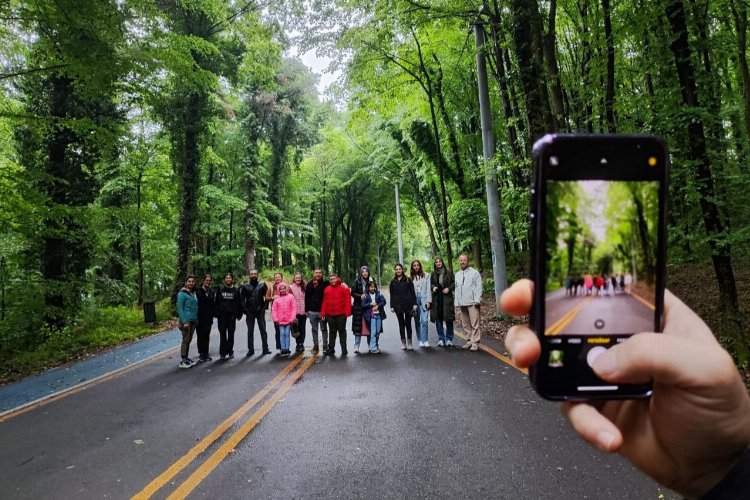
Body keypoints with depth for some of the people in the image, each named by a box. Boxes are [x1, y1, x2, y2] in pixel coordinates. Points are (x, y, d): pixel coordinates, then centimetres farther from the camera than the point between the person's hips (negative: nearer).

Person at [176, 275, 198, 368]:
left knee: (189, 340, 11)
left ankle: (186, 358, 19)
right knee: (186, 340, -5)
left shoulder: (194, 293, 12)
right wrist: (184, 322, -18)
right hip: (186, 320, -7)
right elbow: (179, 308, -12)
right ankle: (183, 361, -1)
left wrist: (197, 319, 9)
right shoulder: (182, 294, -8)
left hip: (193, 320, 7)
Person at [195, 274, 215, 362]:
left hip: (208, 318, 4)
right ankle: (201, 355, 9)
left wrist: (212, 315, 6)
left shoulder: (212, 292, 10)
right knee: (201, 336, 3)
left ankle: (206, 354, 15)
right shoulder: (198, 291, -4)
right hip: (200, 318, -4)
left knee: (206, 336, 8)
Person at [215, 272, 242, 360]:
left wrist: (239, 314, -2)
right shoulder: (220, 290, 6)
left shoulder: (236, 290, 4)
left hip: (232, 315, 0)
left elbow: (239, 303, 3)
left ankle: (230, 352, 12)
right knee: (222, 334, 2)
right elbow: (216, 302, 6)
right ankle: (222, 353, 6)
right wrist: (216, 313, -2)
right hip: (222, 315, 1)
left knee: (231, 334, 5)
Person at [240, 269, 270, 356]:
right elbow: (242, 299, 4)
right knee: (250, 331, 7)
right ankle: (250, 349, 13)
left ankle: (265, 348, 6)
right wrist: (245, 309, -5)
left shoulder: (262, 285, 1)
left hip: (260, 311, -1)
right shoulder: (245, 286, 3)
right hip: (250, 313, 1)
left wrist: (264, 307, -8)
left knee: (263, 330, 1)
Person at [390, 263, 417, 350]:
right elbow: (392, 295, 11)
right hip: (398, 305, 2)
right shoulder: (393, 282, 9)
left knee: (408, 323, 2)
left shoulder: (407, 280, 2)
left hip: (407, 304, -2)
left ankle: (409, 342, 10)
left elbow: (412, 292, 0)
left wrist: (414, 304, -6)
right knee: (401, 324, 7)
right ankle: (403, 342, 13)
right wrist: (392, 306, 5)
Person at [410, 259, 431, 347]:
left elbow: (428, 289, 3)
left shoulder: (426, 275, 5)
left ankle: (425, 340, -3)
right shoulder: (410, 277, 6)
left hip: (424, 300, -1)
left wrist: (428, 301, -5)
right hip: (414, 300, 1)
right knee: (417, 322, 6)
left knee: (424, 320, -11)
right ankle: (420, 340, 14)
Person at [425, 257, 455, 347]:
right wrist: (433, 287, -2)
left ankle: (449, 339, 10)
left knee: (448, 319, 0)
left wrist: (449, 288, -12)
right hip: (436, 299, 2)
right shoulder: (433, 274, 9)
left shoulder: (449, 272, 1)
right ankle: (441, 339, 14)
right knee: (438, 319, 4)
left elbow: (454, 283, 3)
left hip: (447, 298, -2)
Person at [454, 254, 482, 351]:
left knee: (474, 324, -8)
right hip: (462, 303, 6)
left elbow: (478, 287, -6)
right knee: (465, 324, 10)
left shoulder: (474, 272, -1)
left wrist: (477, 300, -14)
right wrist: (457, 302, 12)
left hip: (472, 303, -6)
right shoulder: (457, 275, 17)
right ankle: (469, 340, 18)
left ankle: (475, 342, -5)